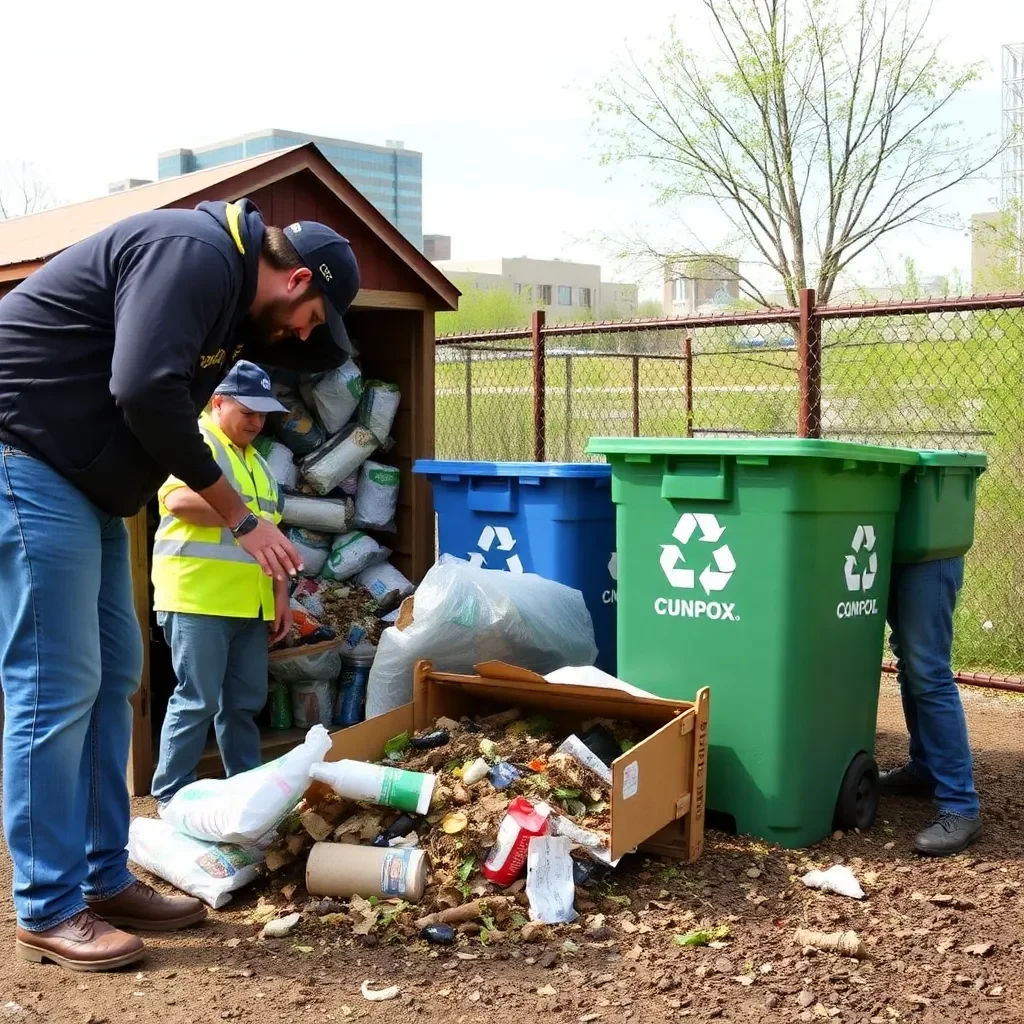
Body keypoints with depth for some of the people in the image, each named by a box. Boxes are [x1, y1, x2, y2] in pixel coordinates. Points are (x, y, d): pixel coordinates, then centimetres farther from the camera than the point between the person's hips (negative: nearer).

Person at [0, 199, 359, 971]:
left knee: (113, 676, 10)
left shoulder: (231, 302, 16)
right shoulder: (196, 252, -16)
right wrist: (239, 516, -16)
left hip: (79, 477, 10)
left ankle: (104, 882, 19)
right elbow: (144, 391, -25)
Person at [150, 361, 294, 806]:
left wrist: (280, 592, 16)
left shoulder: (256, 460, 23)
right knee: (197, 701, -5)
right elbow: (180, 500, -22)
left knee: (245, 702, 11)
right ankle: (171, 797, 5)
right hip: (199, 599, -8)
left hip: (248, 603, 8)